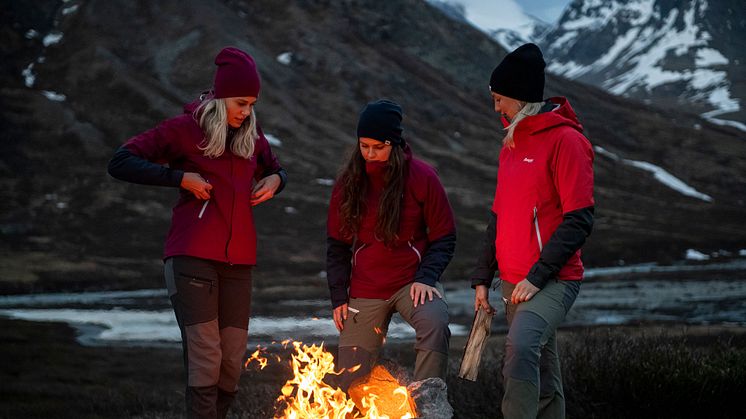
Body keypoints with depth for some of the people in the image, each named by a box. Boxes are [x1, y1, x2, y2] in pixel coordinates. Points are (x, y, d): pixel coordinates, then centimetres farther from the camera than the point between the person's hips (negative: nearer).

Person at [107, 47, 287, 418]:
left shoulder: (251, 136, 12)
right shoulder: (185, 129, -3)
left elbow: (275, 170, 31)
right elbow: (120, 163, -6)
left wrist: (275, 180, 6)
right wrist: (180, 178, -14)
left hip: (238, 262, 5)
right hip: (193, 257, -5)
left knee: (232, 363, 2)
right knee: (205, 359, -12)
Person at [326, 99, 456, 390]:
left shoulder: (422, 177, -8)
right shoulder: (348, 182, 0)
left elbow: (444, 237, -3)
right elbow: (337, 244, 9)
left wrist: (426, 277, -17)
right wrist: (338, 295, 2)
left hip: (412, 281, -3)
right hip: (365, 291, 3)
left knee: (435, 324, -36)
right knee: (351, 381, 2)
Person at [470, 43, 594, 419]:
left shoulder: (565, 140, -9)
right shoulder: (511, 145, 17)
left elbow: (579, 220, -14)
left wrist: (537, 277, -18)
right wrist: (483, 278, 16)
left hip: (552, 282, -8)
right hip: (514, 284, 8)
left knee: (521, 347, -30)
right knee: (542, 383, 10)